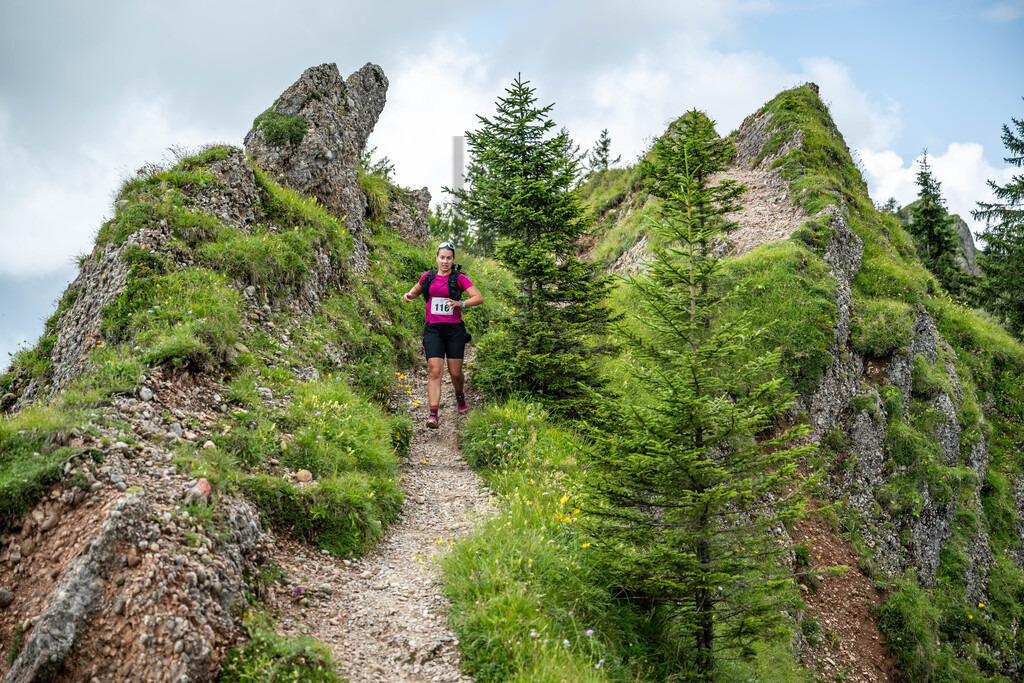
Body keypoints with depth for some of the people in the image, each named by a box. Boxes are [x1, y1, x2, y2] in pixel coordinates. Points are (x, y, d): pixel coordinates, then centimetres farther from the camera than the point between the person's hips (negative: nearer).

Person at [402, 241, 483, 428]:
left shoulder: (459, 278, 0)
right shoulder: (428, 276, 8)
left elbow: (479, 298, -8)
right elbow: (416, 291, 27)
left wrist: (461, 303, -24)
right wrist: (408, 295, 4)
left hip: (454, 329, -1)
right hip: (433, 329, 1)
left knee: (455, 373, 5)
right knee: (435, 371, -12)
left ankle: (460, 395, 39)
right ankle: (433, 414, -16)